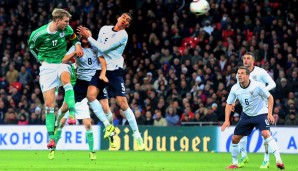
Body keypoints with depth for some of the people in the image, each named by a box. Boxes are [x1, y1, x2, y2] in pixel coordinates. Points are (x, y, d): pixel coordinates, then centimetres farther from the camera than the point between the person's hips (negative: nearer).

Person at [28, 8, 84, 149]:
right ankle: (51, 137, 3)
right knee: (49, 103, -6)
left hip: (62, 63, 1)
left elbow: (74, 38, 18)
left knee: (65, 77, -38)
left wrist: (77, 45, -3)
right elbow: (32, 47, 8)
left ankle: (72, 114, -46)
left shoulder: (66, 29, -3)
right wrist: (41, 60, 0)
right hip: (47, 67, -1)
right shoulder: (39, 34, -11)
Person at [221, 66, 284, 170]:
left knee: (266, 134, -29)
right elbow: (229, 104, 3)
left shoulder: (257, 86, -20)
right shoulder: (235, 88, -9)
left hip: (261, 114, -5)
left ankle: (279, 161, -30)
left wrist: (270, 114, -16)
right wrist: (227, 120, -8)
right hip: (246, 115, 5)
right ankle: (235, 163, 21)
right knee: (234, 139, 1)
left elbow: (270, 97, -8)